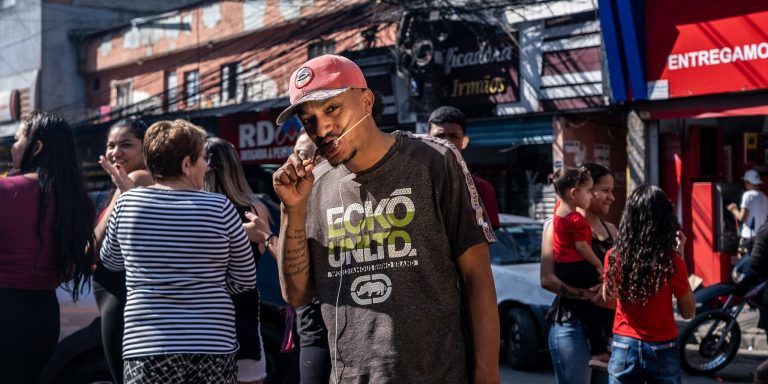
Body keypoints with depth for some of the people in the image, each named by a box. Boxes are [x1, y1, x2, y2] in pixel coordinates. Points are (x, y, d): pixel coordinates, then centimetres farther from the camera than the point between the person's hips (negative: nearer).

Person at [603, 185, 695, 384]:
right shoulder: (671, 262, -15)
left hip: (624, 348, 2)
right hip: (662, 350, -2)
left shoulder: (614, 257, -8)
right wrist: (680, 259, -2)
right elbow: (688, 312, -2)